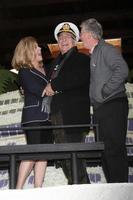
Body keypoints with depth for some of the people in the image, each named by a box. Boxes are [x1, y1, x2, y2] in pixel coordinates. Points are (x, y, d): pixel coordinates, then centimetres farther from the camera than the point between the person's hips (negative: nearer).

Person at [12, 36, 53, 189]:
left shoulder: (44, 70, 20)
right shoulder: (24, 72, -2)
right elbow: (40, 91, -13)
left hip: (46, 117, 7)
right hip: (33, 117, -7)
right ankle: (18, 189, -8)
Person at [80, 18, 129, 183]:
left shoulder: (107, 50, -7)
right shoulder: (92, 55, 22)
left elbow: (122, 71, -21)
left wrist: (105, 91, -18)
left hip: (112, 106, -10)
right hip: (100, 109, 10)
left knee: (114, 149, -11)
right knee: (104, 150, 9)